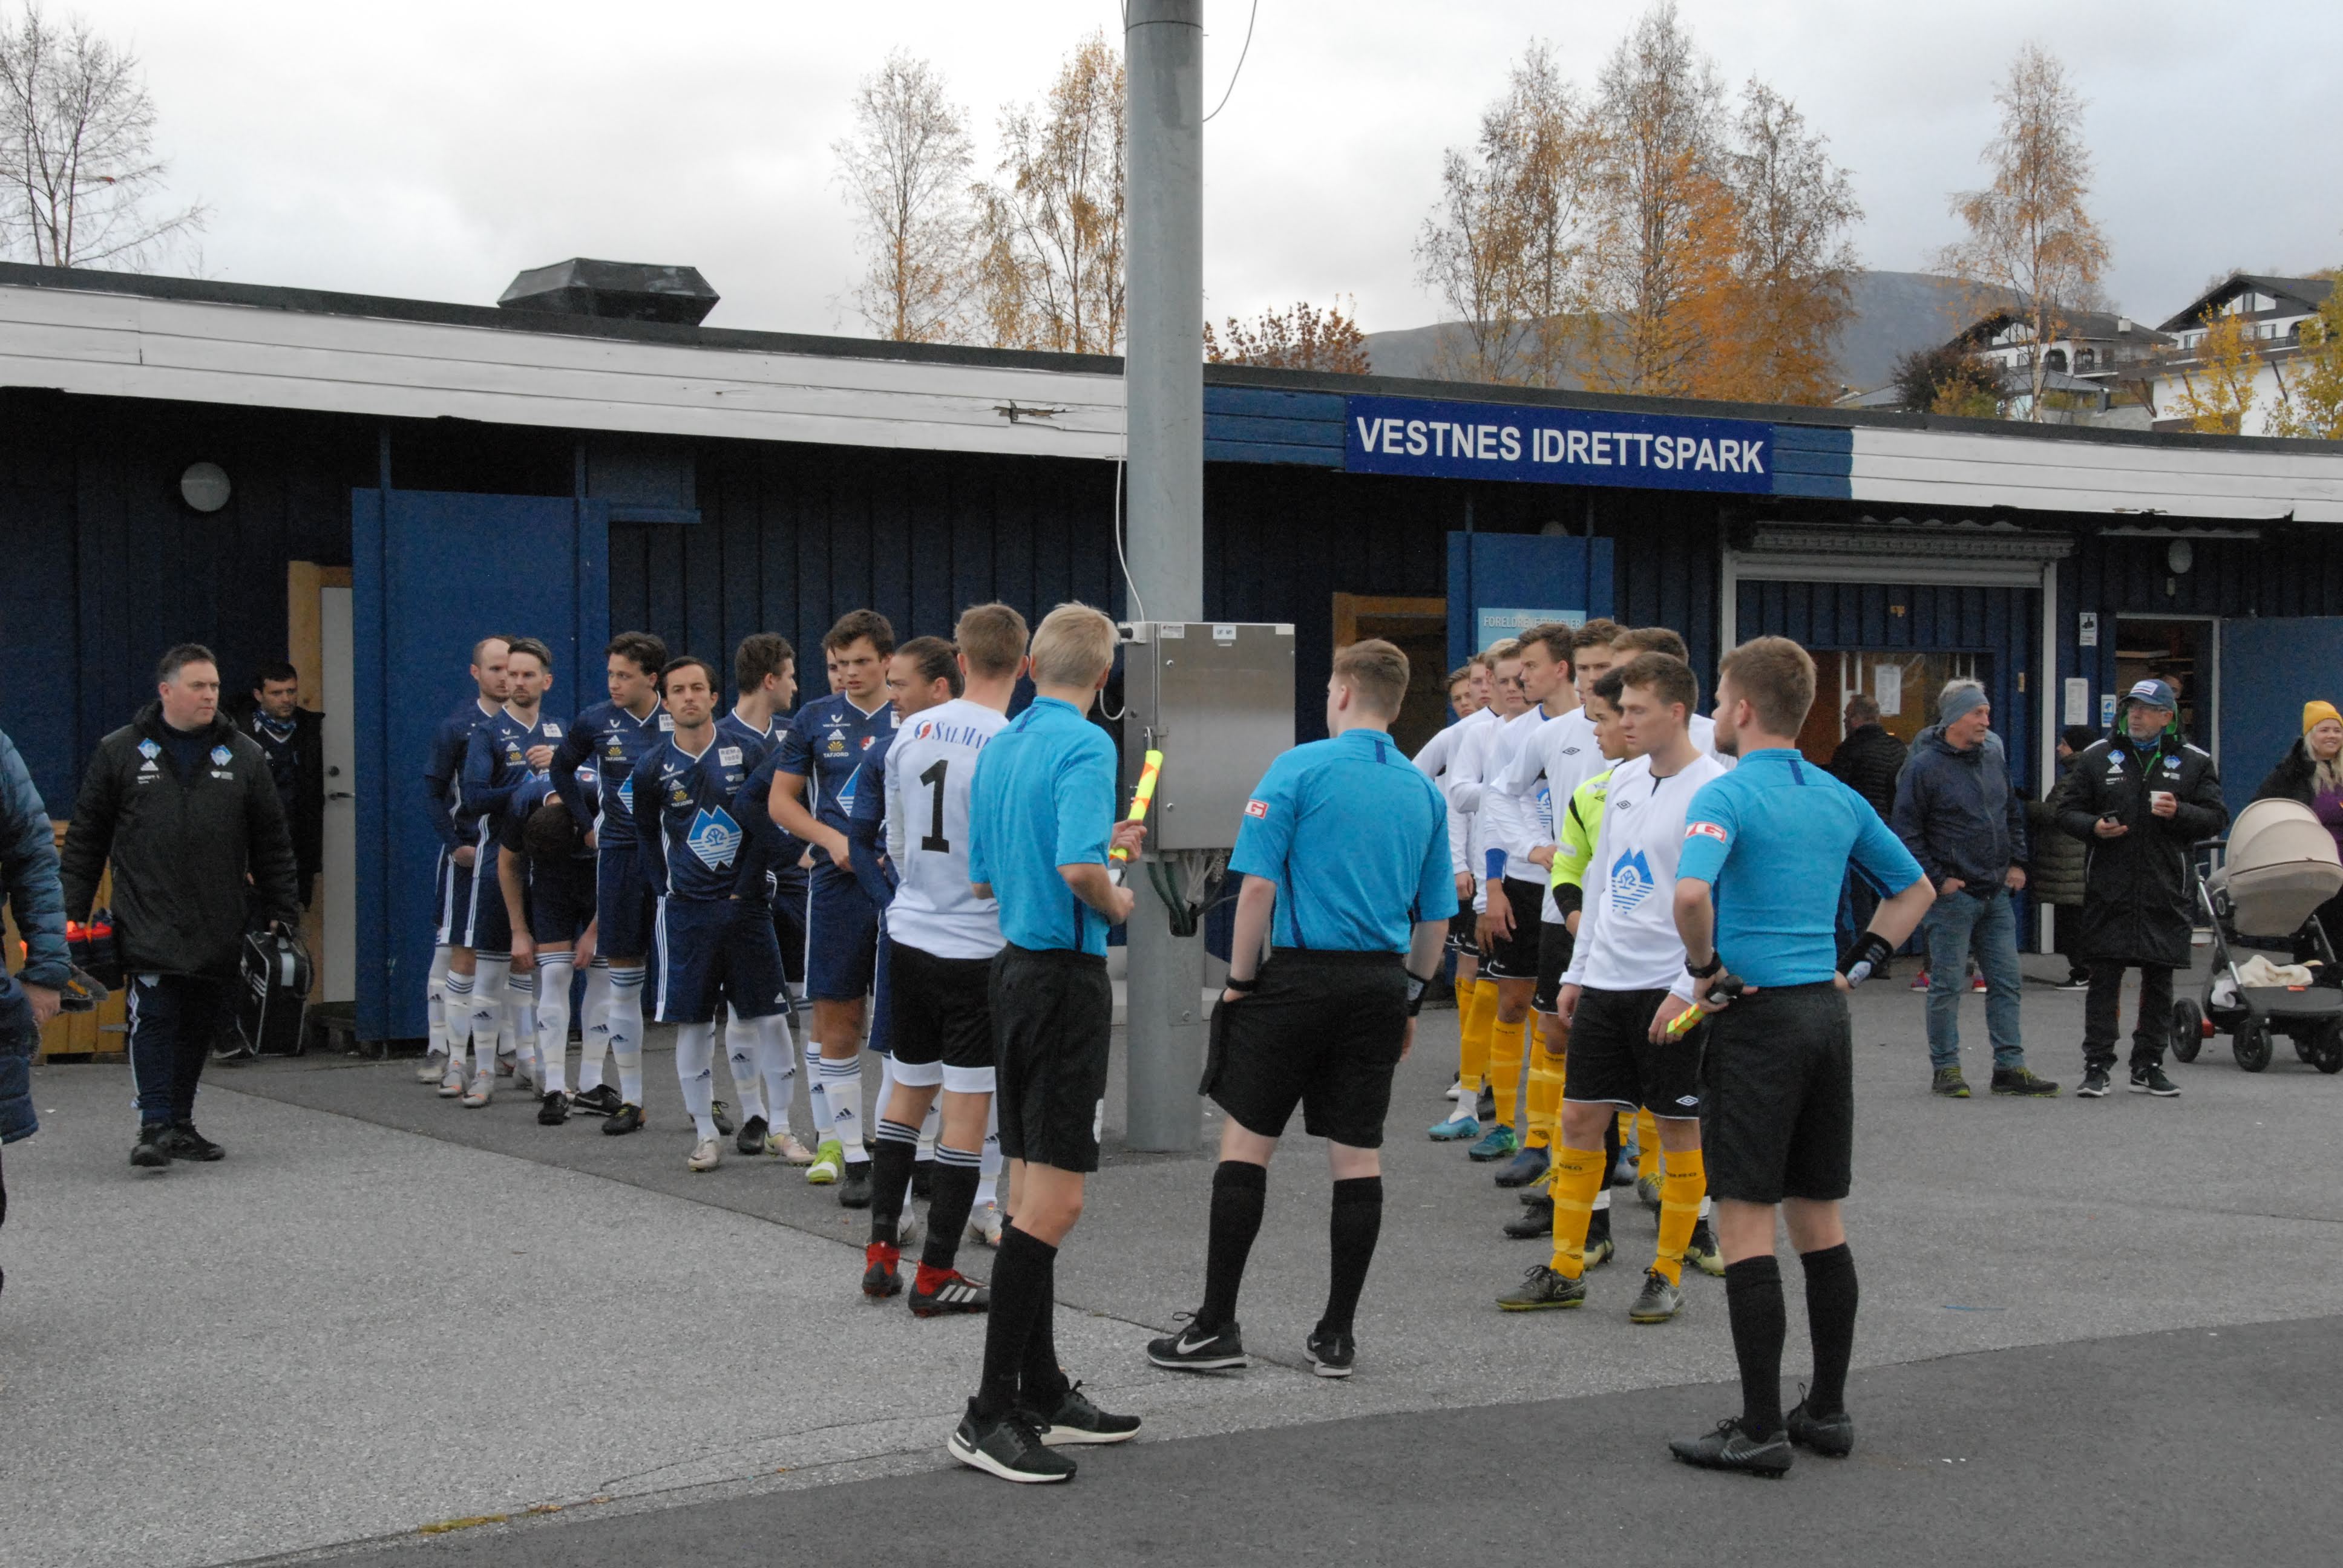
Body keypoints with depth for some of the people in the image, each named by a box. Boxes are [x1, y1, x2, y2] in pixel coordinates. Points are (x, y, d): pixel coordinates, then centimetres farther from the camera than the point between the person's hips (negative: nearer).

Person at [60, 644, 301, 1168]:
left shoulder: (243, 756, 9)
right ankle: (156, 1125, -12)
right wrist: (70, 910, 4)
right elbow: (85, 837, 8)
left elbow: (272, 844, 13)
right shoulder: (120, 752, 5)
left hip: (219, 925, 3)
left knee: (199, 1025, 8)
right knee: (153, 1018, -12)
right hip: (148, 922, -2)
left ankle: (181, 1124, 20)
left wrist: (282, 911, 9)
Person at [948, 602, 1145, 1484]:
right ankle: (991, 1415, -10)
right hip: (1065, 973, -9)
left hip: (1015, 967, 9)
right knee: (1053, 1203, -9)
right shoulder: (1084, 747, -15)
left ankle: (1042, 1394, 19)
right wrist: (1115, 902, -7)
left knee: (1031, 1193, 13)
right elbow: (1077, 867, -28)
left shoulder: (998, 750, 12)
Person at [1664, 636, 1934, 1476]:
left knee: (1746, 1219, -3)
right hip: (1827, 1014, 7)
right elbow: (1915, 890, 22)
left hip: (1757, 1018, -7)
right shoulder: (1840, 799, 11)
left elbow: (1691, 892, -29)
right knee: (1819, 1218, 14)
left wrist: (1705, 967, -12)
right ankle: (1827, 1409, 20)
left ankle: (1760, 1428, -2)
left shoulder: (1728, 795, -12)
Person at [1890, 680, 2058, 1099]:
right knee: (1947, 984, -1)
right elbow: (1905, 832, -9)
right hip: (1952, 893, -6)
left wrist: (2017, 863, 12)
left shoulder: (1994, 756, 10)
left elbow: (2014, 814, 22)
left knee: (2006, 982, 7)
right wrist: (1936, 879, -12)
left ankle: (2009, 1067, 12)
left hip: (1997, 893, 6)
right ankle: (1945, 1069, 8)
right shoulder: (1925, 766, -9)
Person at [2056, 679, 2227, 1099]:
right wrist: (2093, 827, -12)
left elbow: (2216, 819, 3)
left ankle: (2148, 1067, 16)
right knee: (2104, 980, -3)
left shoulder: (2194, 763, 7)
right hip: (2109, 891, -1)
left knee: (2159, 983, 7)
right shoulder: (2097, 758, 7)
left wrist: (2179, 813, -15)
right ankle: (2097, 1066, 2)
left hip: (2167, 894, 1)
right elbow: (2068, 811, 9)